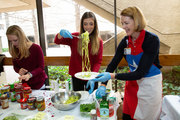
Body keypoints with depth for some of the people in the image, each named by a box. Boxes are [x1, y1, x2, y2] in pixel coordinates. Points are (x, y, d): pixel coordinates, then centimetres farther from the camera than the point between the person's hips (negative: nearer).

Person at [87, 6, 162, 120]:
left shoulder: (152, 40, -21)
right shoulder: (125, 41, -5)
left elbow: (140, 73, -24)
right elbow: (113, 63, -3)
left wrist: (112, 76, -31)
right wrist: (103, 85, -14)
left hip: (150, 84, -4)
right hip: (132, 81, 5)